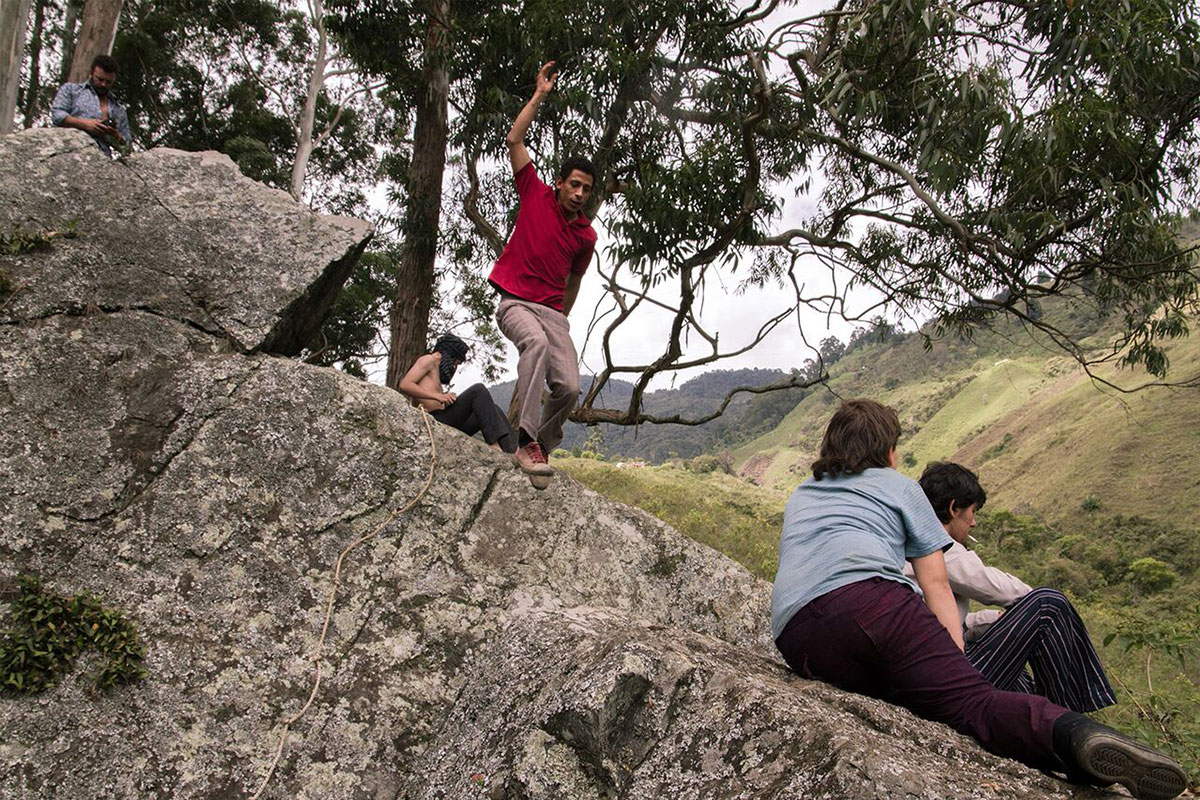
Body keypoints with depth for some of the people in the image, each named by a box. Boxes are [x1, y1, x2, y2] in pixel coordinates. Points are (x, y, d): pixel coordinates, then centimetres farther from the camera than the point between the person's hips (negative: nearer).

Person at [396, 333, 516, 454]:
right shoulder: (429, 360, 4)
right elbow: (404, 385, -13)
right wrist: (438, 396, -19)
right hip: (435, 420, -9)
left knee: (493, 409, 5)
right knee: (478, 390, -17)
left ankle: (512, 450, -14)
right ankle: (494, 444, -27)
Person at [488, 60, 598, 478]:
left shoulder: (587, 236, 11)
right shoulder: (535, 195, 3)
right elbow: (514, 140, -1)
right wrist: (540, 95, 0)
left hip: (552, 311, 4)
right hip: (514, 301, -4)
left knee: (569, 387, -12)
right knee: (536, 342, -37)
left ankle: (540, 448, 11)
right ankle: (527, 441, -41)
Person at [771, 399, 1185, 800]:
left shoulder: (799, 497, 35)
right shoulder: (898, 486, 25)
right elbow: (936, 584, 15)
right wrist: (956, 664, 9)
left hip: (797, 644, 4)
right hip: (871, 598, -4)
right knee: (973, 702, -16)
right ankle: (1072, 733, -42)